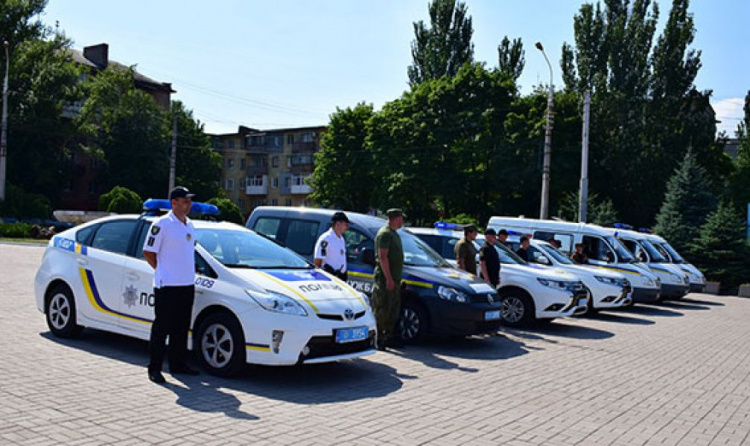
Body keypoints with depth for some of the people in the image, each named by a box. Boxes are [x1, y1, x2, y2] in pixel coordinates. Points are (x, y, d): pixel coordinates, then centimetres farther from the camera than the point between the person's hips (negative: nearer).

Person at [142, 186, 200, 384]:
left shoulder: (189, 225, 13)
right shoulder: (161, 224, -9)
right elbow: (148, 252, -8)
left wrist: (190, 274, 14)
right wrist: (164, 272, -5)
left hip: (187, 285, 7)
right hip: (167, 286, -7)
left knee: (181, 328, 14)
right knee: (161, 328, -1)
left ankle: (178, 364, 24)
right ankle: (154, 368, 7)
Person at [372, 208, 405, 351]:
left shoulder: (394, 234, 19)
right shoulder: (385, 234, -12)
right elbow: (382, 257, -19)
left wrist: (396, 279, 18)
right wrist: (389, 278, -23)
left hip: (394, 279, 10)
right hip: (385, 280, -10)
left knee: (393, 311, 12)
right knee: (381, 310, -6)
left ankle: (389, 337, 20)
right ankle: (377, 340, -1)